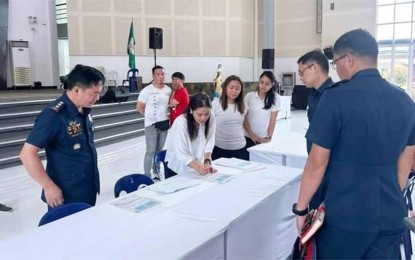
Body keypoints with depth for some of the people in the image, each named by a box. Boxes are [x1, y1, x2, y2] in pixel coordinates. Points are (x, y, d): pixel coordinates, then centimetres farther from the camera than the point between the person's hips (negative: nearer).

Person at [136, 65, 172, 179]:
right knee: (150, 151, -1)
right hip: (151, 125, -5)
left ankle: (156, 171, 32)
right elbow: (140, 107, -6)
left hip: (164, 124, 5)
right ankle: (147, 176, 9)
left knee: (159, 150, 16)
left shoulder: (168, 90, 1)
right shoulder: (147, 90, -13)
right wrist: (150, 116, 1)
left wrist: (167, 116, 5)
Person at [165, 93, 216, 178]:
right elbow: (182, 154, -27)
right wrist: (198, 167, -39)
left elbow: (209, 142, -9)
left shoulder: (211, 118, -14)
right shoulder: (180, 123, -26)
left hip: (198, 165, 3)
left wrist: (207, 162, -23)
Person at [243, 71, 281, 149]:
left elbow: (272, 120, -3)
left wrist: (269, 137, -10)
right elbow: (243, 118, -2)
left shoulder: (275, 98, -3)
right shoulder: (249, 96, -2)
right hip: (248, 137, 1)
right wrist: (251, 134, -10)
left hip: (264, 139, -1)